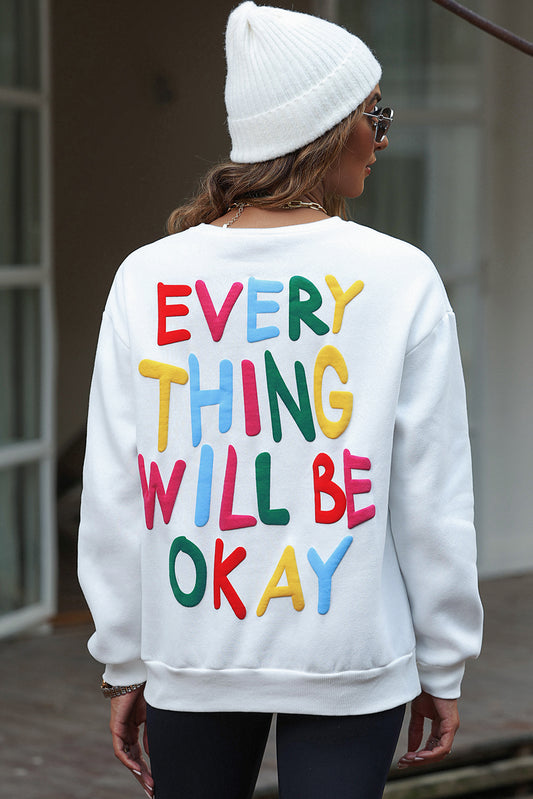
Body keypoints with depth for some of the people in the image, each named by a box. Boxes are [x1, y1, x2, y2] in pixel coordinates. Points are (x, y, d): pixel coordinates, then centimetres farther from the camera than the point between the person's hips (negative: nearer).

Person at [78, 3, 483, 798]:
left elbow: (113, 496, -1)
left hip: (191, 657, 2)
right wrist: (442, 669, 6)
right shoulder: (400, 279, -8)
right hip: (350, 665, -2)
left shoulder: (148, 279, -3)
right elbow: (434, 500, -5)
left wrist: (126, 663, 9)